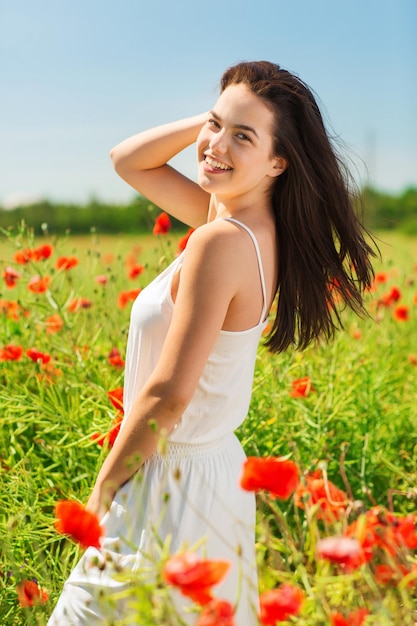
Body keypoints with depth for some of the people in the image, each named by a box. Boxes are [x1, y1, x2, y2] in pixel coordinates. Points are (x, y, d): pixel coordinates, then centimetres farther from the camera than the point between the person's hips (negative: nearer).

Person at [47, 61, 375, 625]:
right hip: (221, 469, 9)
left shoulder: (222, 241, -25)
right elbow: (129, 160, 12)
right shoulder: (253, 221, 0)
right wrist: (219, 115, -1)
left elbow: (168, 394, -23)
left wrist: (103, 488, -10)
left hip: (171, 482, -9)